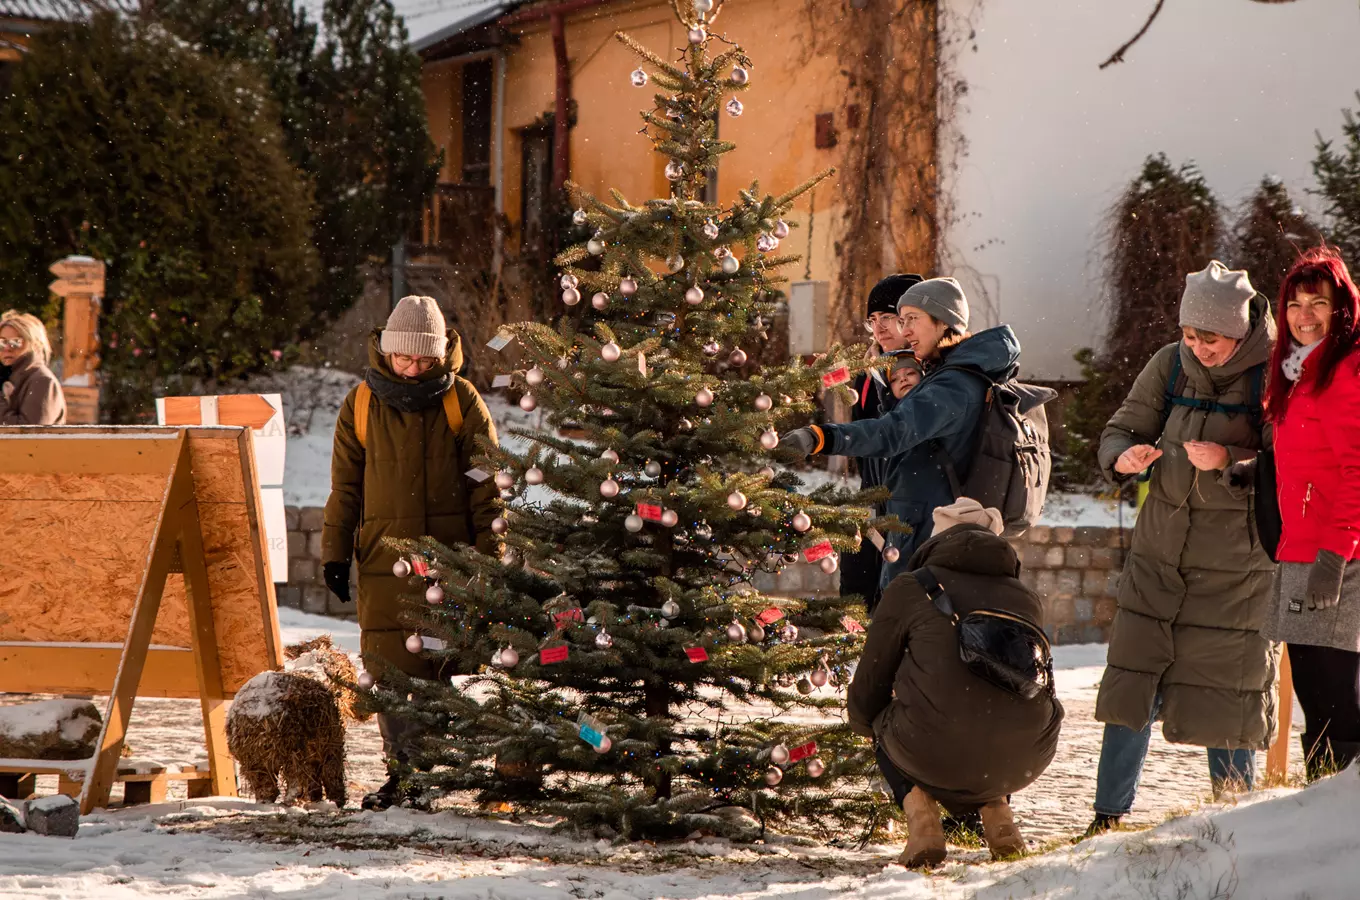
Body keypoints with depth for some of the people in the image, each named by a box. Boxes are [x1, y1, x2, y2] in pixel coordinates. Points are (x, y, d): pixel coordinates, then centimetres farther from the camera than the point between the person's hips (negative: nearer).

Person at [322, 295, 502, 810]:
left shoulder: (462, 402, 3)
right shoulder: (362, 405, 7)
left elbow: (486, 483, 5)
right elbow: (345, 486, 11)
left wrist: (489, 554, 0)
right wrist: (335, 552, 6)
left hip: (450, 558, -1)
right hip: (384, 559, 1)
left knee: (443, 666, -2)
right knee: (391, 669, -3)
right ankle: (405, 769, 5)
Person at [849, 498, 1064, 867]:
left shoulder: (909, 589, 10)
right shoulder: (1028, 599, 19)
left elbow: (867, 694, 17)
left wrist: (862, 720, 43)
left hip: (933, 757, -3)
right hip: (1021, 763, 3)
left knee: (883, 724, 32)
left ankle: (920, 813, 6)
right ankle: (996, 812, 14)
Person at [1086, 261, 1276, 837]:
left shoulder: (1273, 375, -11)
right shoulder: (1169, 366, 2)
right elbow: (1121, 429, 7)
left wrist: (1228, 461, -27)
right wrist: (1123, 456, -15)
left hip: (1236, 565, -4)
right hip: (1160, 551, 4)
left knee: (1225, 691, 1)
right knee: (1133, 677, 4)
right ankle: (1109, 814, 14)